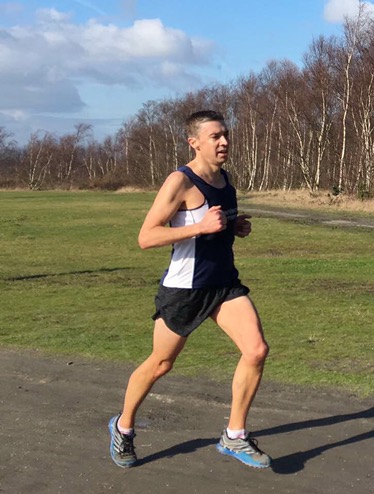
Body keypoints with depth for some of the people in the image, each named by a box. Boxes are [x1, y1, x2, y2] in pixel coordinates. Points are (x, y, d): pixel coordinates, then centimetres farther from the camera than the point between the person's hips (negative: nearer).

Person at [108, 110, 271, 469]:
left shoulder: (224, 178, 8)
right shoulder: (180, 182, -17)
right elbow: (146, 237, -21)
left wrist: (237, 227, 2)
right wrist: (202, 227, -27)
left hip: (224, 284, 6)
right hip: (183, 288, -6)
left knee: (256, 351, -10)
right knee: (160, 364, 9)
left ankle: (234, 438, 7)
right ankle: (123, 427, 36)